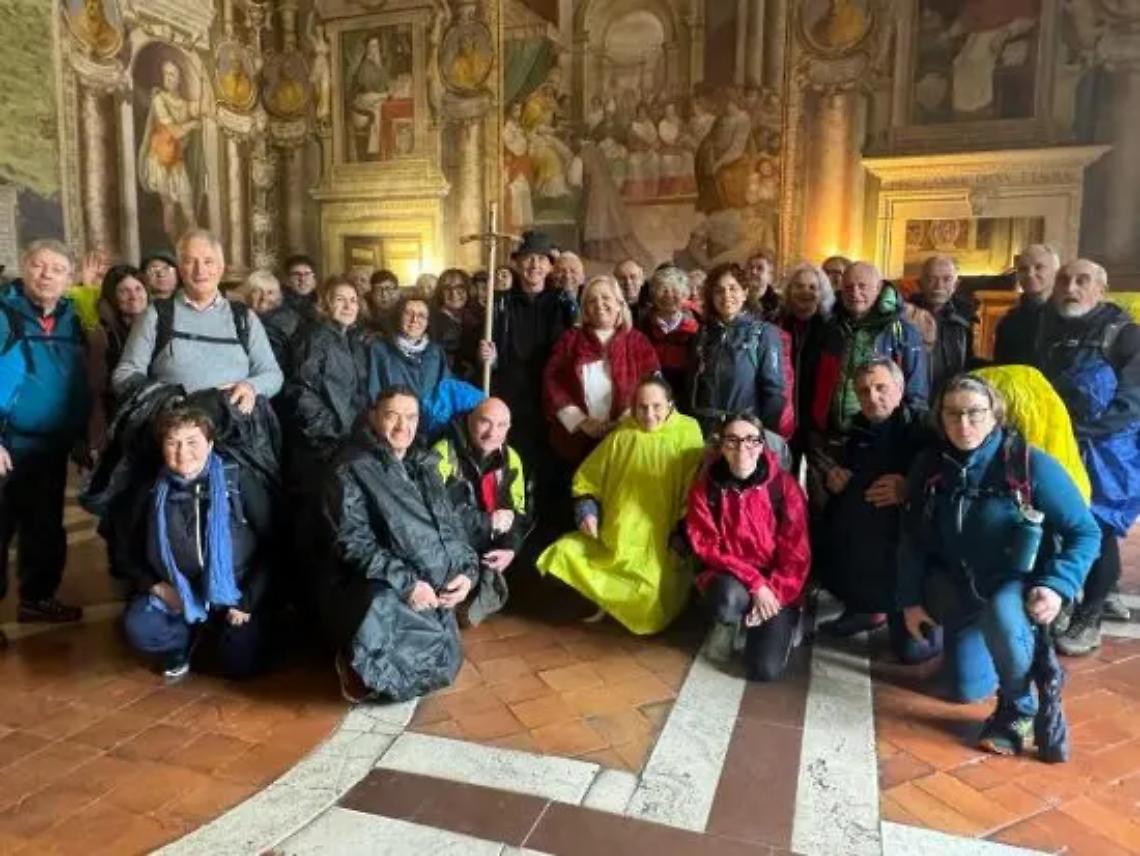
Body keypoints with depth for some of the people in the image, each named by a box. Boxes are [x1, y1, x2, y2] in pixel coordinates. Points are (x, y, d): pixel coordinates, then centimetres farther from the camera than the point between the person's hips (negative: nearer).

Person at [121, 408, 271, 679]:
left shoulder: (238, 482, -11)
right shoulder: (153, 494, -2)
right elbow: (133, 554, 10)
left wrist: (248, 600, -11)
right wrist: (155, 585, -8)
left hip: (234, 593, -2)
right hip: (177, 595, 2)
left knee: (242, 665, -16)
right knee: (137, 629, -25)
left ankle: (222, 632, 19)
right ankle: (188, 640, 7)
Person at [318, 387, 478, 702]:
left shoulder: (423, 465, 14)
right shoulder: (351, 470, -7)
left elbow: (452, 522, 14)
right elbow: (352, 542, -16)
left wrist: (466, 570, -5)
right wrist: (406, 583, -24)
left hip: (433, 588, 7)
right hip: (379, 591, -7)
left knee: (442, 667, 3)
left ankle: (371, 668, 25)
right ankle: (357, 664, 1)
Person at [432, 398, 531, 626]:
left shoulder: (510, 459, 4)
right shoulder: (445, 454, -15)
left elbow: (520, 513, 6)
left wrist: (511, 548, -13)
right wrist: (488, 522, -17)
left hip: (490, 552, 6)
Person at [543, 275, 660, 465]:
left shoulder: (637, 342, 7)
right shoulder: (570, 340, 9)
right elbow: (552, 382, 1)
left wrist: (623, 422, -12)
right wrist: (580, 421, -9)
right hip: (576, 440, 1)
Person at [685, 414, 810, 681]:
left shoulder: (784, 485, -9)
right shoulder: (705, 487, -7)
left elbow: (796, 553, -7)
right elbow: (707, 547, -10)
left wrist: (773, 593, -20)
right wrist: (755, 583, -20)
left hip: (776, 587, 0)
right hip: (728, 580, 0)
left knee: (766, 670, -16)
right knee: (727, 599, -37)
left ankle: (785, 623, 19)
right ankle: (726, 626, 2)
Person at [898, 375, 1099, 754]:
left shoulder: (1030, 464, -21)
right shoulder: (929, 465, -9)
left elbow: (1086, 533, -14)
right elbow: (912, 538, 1)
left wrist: (1057, 587, -27)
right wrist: (911, 600, 0)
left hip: (1019, 582, -4)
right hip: (960, 588, 4)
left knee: (1000, 614, -39)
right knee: (966, 689, 7)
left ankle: (1019, 708, -11)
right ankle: (1019, 644, 39)